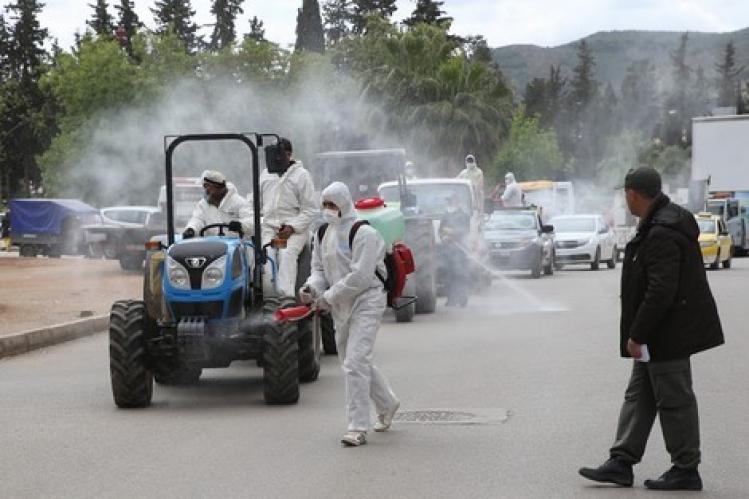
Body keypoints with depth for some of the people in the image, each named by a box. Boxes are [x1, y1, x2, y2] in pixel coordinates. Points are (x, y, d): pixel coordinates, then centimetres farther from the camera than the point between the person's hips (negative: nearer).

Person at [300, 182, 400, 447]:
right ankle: (387, 403, 40)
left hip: (366, 301, -8)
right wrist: (311, 288, -6)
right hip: (341, 307, 8)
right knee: (353, 362, 18)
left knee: (355, 363, -16)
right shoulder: (325, 234, 10)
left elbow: (360, 276, -22)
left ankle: (358, 428, -13)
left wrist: (328, 297, -19)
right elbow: (320, 268, 16)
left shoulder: (364, 234, -15)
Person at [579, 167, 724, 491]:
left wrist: (637, 335, -20)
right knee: (639, 395, 13)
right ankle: (622, 462, 19)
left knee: (674, 400, -1)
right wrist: (638, 333, 19)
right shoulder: (670, 219, 10)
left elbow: (660, 293, -28)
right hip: (660, 334, 11)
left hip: (668, 331, -11)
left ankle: (686, 470, 9)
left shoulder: (661, 234, -24)